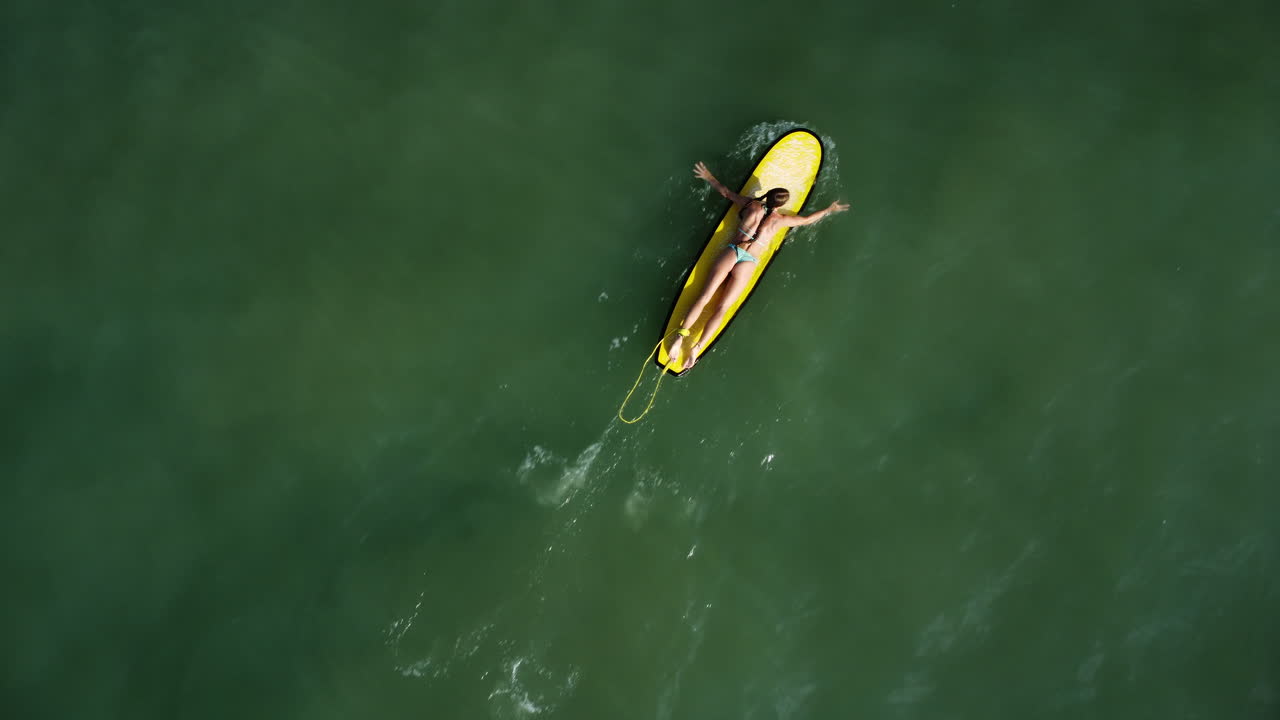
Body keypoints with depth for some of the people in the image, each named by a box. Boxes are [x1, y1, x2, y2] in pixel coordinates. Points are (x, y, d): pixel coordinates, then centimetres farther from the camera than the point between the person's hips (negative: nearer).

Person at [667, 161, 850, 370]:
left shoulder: (750, 205, 5)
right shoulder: (779, 220, 3)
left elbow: (725, 191, 18)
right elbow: (807, 219, 17)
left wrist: (708, 177, 33)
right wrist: (830, 210, 32)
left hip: (731, 252, 2)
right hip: (748, 264, -1)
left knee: (704, 297, -3)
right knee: (722, 308, -2)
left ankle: (680, 336, -14)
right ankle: (697, 348, -12)